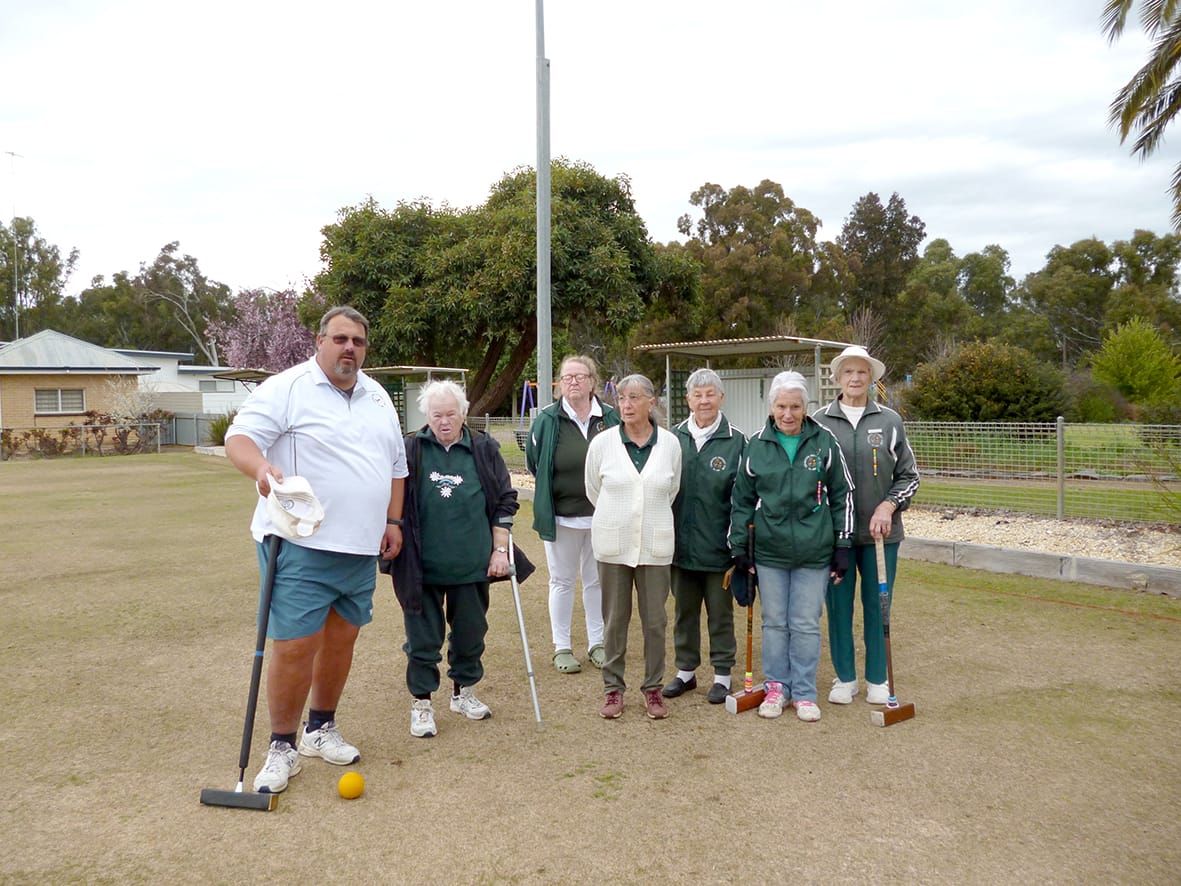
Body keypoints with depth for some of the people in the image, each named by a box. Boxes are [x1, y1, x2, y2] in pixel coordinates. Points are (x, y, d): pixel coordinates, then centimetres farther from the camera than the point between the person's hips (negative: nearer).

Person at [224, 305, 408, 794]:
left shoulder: (378, 398, 15)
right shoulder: (287, 388, -5)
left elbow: (396, 464, 22)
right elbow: (239, 437, -13)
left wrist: (393, 521, 15)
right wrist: (261, 467, -34)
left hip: (361, 549, 6)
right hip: (300, 547, -6)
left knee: (341, 640, 14)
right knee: (295, 646, -6)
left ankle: (321, 729, 31)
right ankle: (282, 746, 12)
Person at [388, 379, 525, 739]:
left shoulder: (484, 451, 2)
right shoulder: (410, 451, -3)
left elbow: (505, 501, 6)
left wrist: (500, 550, 2)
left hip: (472, 564, 2)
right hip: (422, 566, -2)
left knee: (470, 633, 15)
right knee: (423, 638, 5)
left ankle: (463, 691, 34)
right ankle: (421, 703, 20)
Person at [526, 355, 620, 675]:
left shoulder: (610, 418, -2)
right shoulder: (547, 420, -7)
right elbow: (534, 462, 4)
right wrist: (551, 491, 6)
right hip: (561, 516, -2)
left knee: (598, 580, 13)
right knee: (562, 580, 9)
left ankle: (597, 643, 26)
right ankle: (562, 647, 20)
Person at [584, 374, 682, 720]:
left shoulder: (670, 443, -3)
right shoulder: (602, 443, -5)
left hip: (655, 545, 0)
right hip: (613, 545, 0)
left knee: (655, 620, 7)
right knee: (615, 620, 8)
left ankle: (653, 688, 22)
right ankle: (613, 688, 22)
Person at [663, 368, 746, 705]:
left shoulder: (735, 441, -4)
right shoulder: (674, 438, 3)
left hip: (717, 546, -3)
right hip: (680, 543, 3)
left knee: (720, 611, 8)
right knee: (684, 610, 14)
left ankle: (722, 674, 21)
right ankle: (686, 670, 28)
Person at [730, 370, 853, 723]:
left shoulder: (824, 442, -2)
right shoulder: (757, 445, 1)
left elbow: (842, 496, 4)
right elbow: (742, 499, 8)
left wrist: (842, 545, 3)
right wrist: (738, 545, 5)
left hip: (814, 551, -1)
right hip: (770, 549, 1)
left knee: (806, 624, 5)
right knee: (774, 622, 10)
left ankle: (804, 692, 19)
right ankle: (777, 687, 24)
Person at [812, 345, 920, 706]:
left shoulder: (890, 421, 4)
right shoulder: (819, 421, 1)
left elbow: (908, 474, 7)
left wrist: (888, 506, -9)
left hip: (880, 531, 1)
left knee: (878, 605, 8)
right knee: (838, 605, 7)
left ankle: (877, 679, 23)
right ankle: (845, 678, 22)